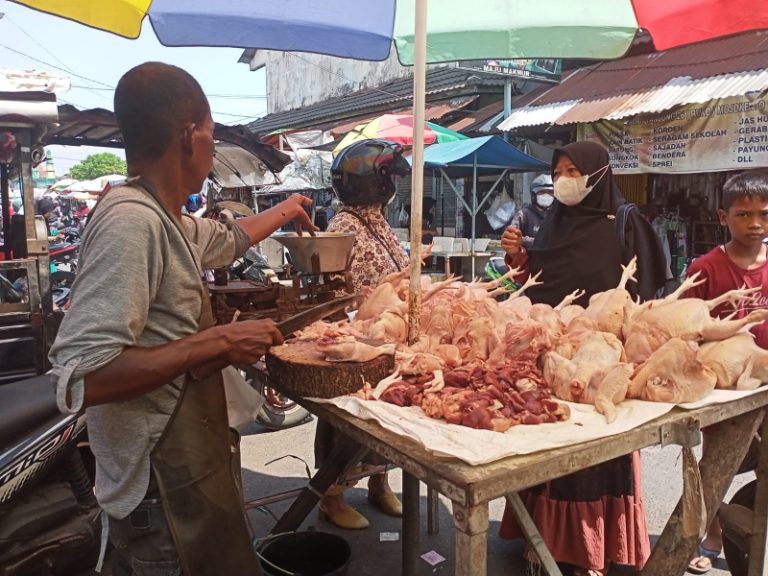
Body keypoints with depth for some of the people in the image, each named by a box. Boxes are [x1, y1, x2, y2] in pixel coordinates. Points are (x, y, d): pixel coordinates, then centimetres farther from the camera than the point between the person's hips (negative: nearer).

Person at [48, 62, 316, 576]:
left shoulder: (162, 218, 5)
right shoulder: (131, 221, -24)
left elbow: (227, 239, 27)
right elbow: (80, 378, -30)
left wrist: (283, 212, 41)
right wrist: (218, 343, -26)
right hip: (165, 494, -9)